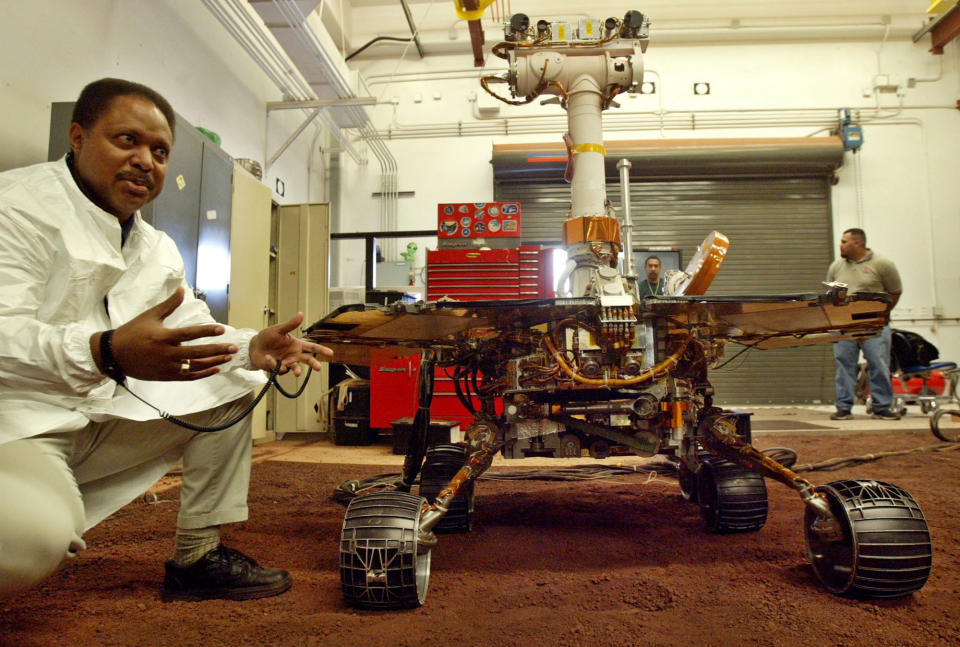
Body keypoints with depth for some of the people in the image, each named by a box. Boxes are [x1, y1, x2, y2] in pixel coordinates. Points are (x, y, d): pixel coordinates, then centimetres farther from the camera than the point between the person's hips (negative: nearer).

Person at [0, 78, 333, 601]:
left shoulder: (157, 249, 13)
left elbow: (195, 329, 12)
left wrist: (254, 347, -10)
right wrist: (106, 353, -45)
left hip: (100, 420, 9)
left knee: (234, 385, 5)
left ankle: (198, 556, 6)